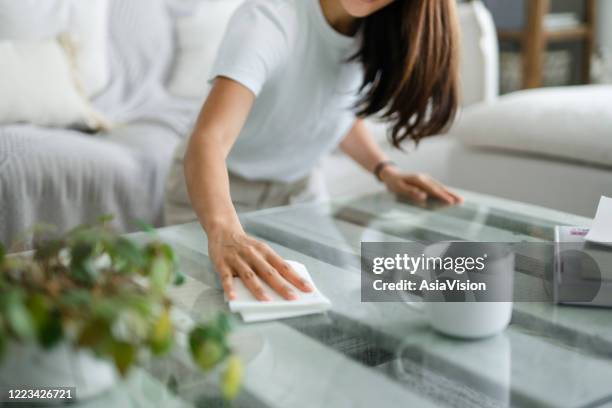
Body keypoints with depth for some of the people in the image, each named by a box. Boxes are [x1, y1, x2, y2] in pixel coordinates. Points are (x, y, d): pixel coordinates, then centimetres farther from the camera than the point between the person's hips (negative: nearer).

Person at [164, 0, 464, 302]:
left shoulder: (377, 28, -12)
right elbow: (209, 138, -46)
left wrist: (386, 171, -8)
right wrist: (224, 231, -64)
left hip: (298, 190, 5)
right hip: (218, 192, -5)